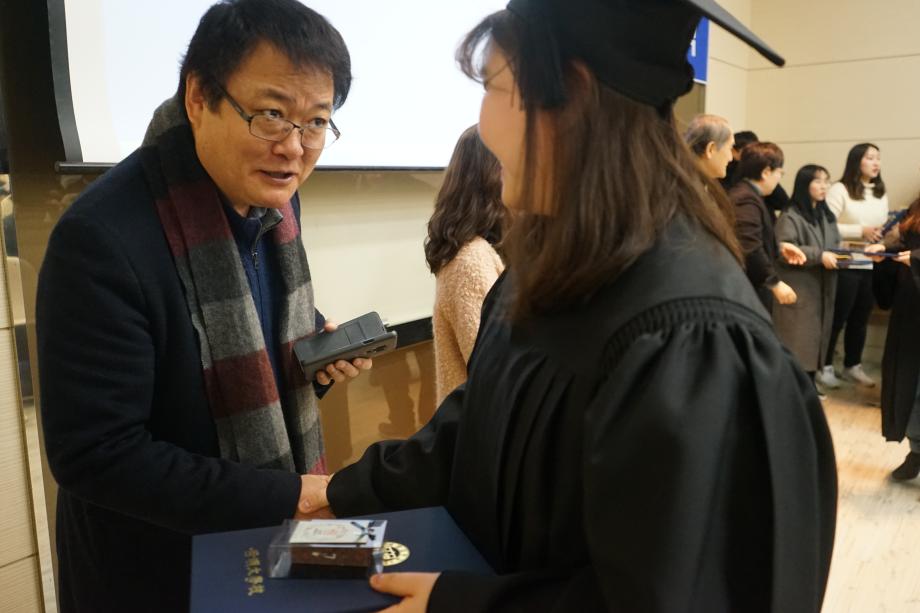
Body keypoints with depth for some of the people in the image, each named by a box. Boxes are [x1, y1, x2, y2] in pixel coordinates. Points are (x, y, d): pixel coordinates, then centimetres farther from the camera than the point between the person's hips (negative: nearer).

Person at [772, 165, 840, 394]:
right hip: (798, 290, -8)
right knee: (797, 341, -6)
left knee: (816, 337, 11)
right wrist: (819, 256, -21)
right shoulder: (790, 217, -11)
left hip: (822, 289, 8)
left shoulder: (827, 216, 16)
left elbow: (835, 245, 24)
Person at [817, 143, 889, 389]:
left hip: (871, 266, 6)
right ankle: (825, 366, 13)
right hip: (845, 265, -6)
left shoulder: (881, 193, 14)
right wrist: (861, 231, -17)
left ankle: (853, 366, 26)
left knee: (861, 318, 13)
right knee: (837, 318, 1)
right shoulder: (840, 190, -7)